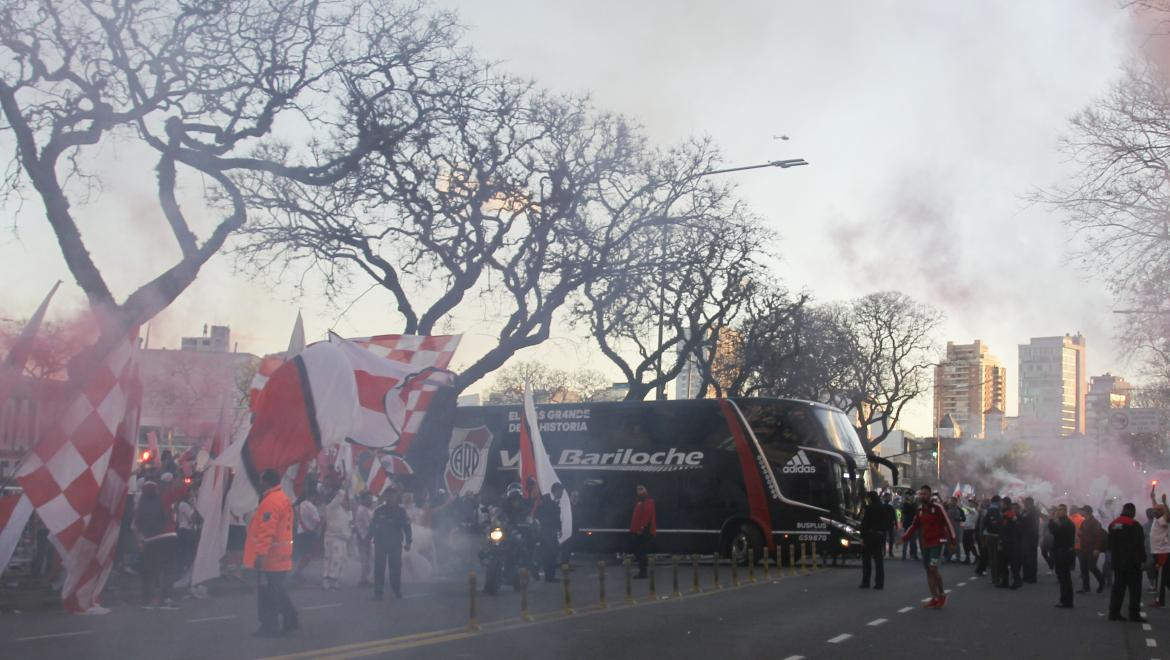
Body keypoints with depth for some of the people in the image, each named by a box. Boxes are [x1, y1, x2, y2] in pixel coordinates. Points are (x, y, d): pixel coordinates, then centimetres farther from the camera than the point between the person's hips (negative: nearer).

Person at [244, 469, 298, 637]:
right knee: (279, 592, 17)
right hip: (281, 558, 10)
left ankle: (270, 626, 2)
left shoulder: (270, 502, -19)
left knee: (268, 594, -3)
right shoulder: (283, 498, 14)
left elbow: (266, 531, -25)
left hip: (269, 559, -10)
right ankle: (290, 621, 20)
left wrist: (260, 554, -27)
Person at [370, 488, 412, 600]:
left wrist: (408, 542, -1)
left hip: (396, 544, 0)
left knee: (396, 567, 2)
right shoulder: (378, 511, 4)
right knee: (379, 568, -3)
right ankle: (378, 592, -2)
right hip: (380, 544, 0)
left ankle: (397, 590, 12)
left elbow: (406, 527, 5)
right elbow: (372, 527, 8)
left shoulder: (400, 511, 4)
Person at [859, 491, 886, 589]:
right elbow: (886, 523, 11)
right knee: (878, 559, 8)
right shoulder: (883, 508, 8)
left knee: (866, 559, 4)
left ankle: (865, 582, 5)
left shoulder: (869, 508, -11)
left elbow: (865, 524, -13)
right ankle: (879, 583, 5)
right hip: (881, 536, 5)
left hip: (870, 536, -5)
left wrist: (862, 537, -10)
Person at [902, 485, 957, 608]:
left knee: (933, 568, -17)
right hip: (926, 543, 7)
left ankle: (942, 594, 1)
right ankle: (934, 598, 15)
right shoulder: (920, 510, 8)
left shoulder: (937, 508, -12)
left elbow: (948, 523, -14)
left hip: (938, 542, -7)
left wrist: (952, 540, -17)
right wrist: (904, 538, 3)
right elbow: (914, 526, 14)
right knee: (928, 570, 7)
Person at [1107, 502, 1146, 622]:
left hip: (1117, 562, 7)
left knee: (1118, 587, 11)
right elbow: (1140, 545, -14)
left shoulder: (1113, 524, 9)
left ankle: (1114, 612, 9)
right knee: (1135, 589, 0)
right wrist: (1142, 559, -8)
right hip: (1132, 563, -7)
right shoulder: (1134, 525, -14)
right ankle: (1134, 614, -2)